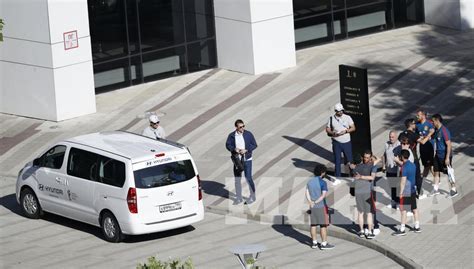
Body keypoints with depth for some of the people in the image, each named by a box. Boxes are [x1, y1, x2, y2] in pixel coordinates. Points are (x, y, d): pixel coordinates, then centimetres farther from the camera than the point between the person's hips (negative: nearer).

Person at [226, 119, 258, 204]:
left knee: (248, 178, -6)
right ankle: (238, 198, 21)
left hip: (247, 159, -3)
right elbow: (228, 145, 0)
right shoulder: (231, 136, -1)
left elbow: (254, 145, -2)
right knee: (237, 179, 9)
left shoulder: (248, 134, -5)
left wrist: (246, 150, -17)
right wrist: (234, 149, -19)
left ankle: (253, 196, 12)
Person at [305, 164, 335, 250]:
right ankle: (324, 244, 0)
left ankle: (314, 243, 16)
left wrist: (311, 202, -10)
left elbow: (307, 193, 1)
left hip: (313, 207, 7)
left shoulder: (310, 182, 8)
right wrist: (316, 202, -15)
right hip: (321, 206, -7)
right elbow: (324, 195, -20)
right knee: (323, 225, -1)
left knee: (313, 224, 11)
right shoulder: (322, 182, -12)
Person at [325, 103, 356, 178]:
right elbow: (327, 129, 3)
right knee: (337, 160, 4)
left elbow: (353, 128, 0)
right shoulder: (331, 119, 0)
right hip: (336, 143, 0)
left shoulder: (347, 117, -1)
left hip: (346, 142, 0)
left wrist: (346, 131, -17)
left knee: (349, 159, 3)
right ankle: (337, 176, 13)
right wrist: (333, 133, -19)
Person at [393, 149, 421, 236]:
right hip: (413, 190, 8)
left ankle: (402, 230, -3)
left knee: (403, 210, -4)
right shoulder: (413, 165, 7)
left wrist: (401, 193, -15)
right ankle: (417, 227, 22)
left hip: (406, 192, -8)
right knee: (414, 209, 15)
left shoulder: (404, 167, -18)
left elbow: (403, 181, -20)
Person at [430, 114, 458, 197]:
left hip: (445, 156, -9)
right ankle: (436, 189, 27)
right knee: (436, 172, 15)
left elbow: (449, 145, -23)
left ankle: (454, 190, 15)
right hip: (438, 155, 9)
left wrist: (447, 158, -24)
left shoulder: (444, 131, -23)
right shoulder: (437, 130, 4)